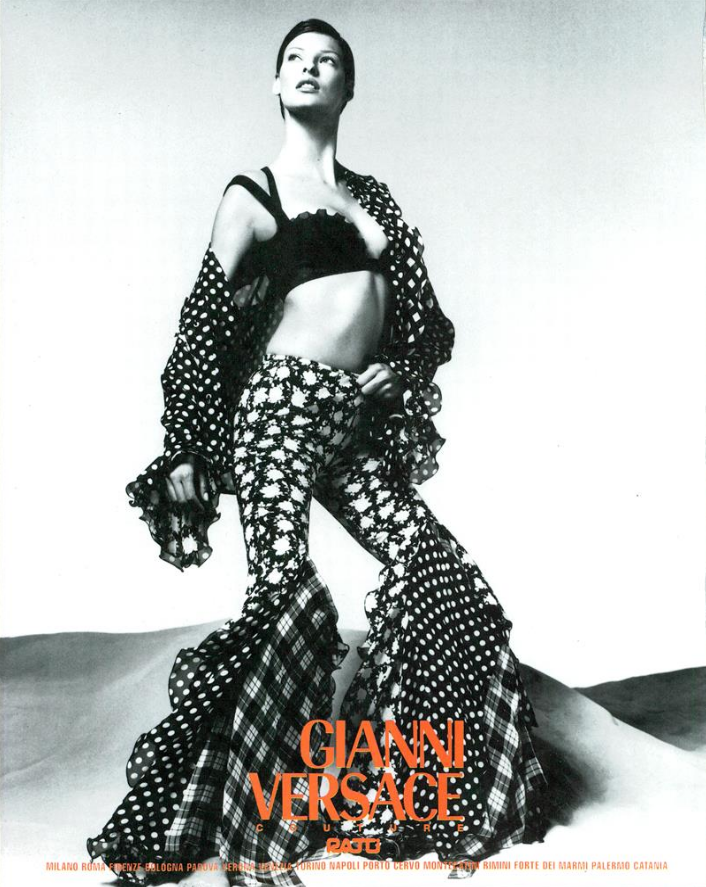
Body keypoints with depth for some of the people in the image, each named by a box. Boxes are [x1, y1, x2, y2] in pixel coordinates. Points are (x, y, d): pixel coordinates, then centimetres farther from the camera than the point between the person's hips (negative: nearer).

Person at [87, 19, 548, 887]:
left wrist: (401, 371, 1)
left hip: (359, 424, 6)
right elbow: (203, 326, -2)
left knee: (444, 580, -2)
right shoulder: (253, 194, 4)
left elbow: (423, 312, 22)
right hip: (281, 409, -6)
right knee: (291, 601, -20)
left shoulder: (371, 195, 20)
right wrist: (183, 454, -6)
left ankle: (389, 789, 14)